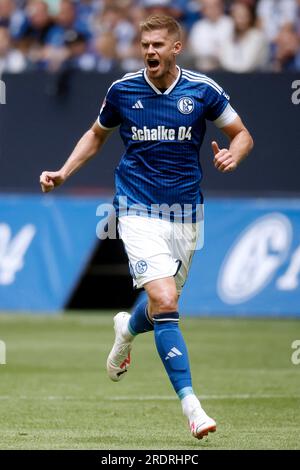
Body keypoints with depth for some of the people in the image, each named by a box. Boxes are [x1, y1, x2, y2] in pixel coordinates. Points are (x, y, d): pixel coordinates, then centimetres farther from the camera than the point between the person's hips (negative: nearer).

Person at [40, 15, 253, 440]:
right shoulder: (122, 90, -2)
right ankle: (190, 404, -21)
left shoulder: (203, 90, -3)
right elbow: (97, 135, 17)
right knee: (164, 302, -20)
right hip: (139, 211, -2)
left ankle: (127, 329, 54)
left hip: (185, 213, 2)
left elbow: (242, 134, 7)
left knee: (163, 305, 16)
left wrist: (232, 155, -16)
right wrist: (63, 173, 6)